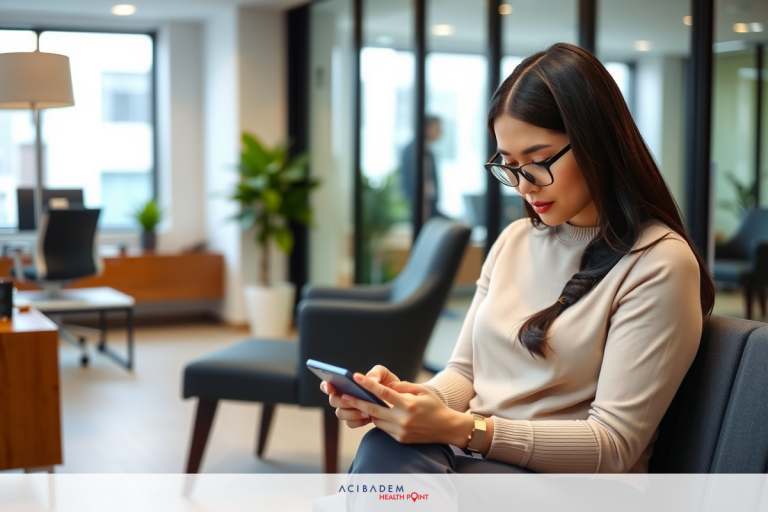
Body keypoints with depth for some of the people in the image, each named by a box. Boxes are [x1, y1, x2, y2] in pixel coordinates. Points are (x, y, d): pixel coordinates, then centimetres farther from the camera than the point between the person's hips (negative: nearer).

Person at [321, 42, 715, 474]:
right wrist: (413, 396, -8)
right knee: (385, 450, -31)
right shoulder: (515, 240, 15)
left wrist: (461, 429, -22)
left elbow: (614, 445, -13)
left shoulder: (658, 263, -8)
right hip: (471, 457, 6)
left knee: (385, 456, -33)